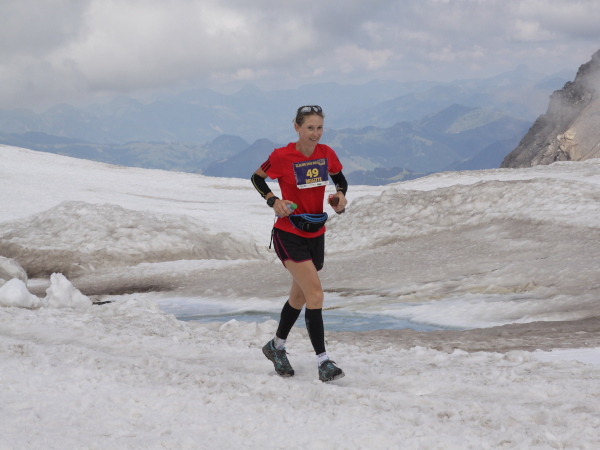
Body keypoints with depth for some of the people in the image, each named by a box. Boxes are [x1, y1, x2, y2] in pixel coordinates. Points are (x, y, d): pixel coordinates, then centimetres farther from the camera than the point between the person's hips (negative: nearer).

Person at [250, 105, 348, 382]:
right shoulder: (282, 156, -14)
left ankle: (276, 347, 40)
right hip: (289, 234, -6)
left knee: (300, 296, 18)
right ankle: (323, 362, -14)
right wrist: (273, 201, -14)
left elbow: (339, 179, 16)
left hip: (316, 234, 6)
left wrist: (341, 195, -4)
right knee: (315, 294, -17)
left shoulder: (326, 154, -1)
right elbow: (257, 178, 1)